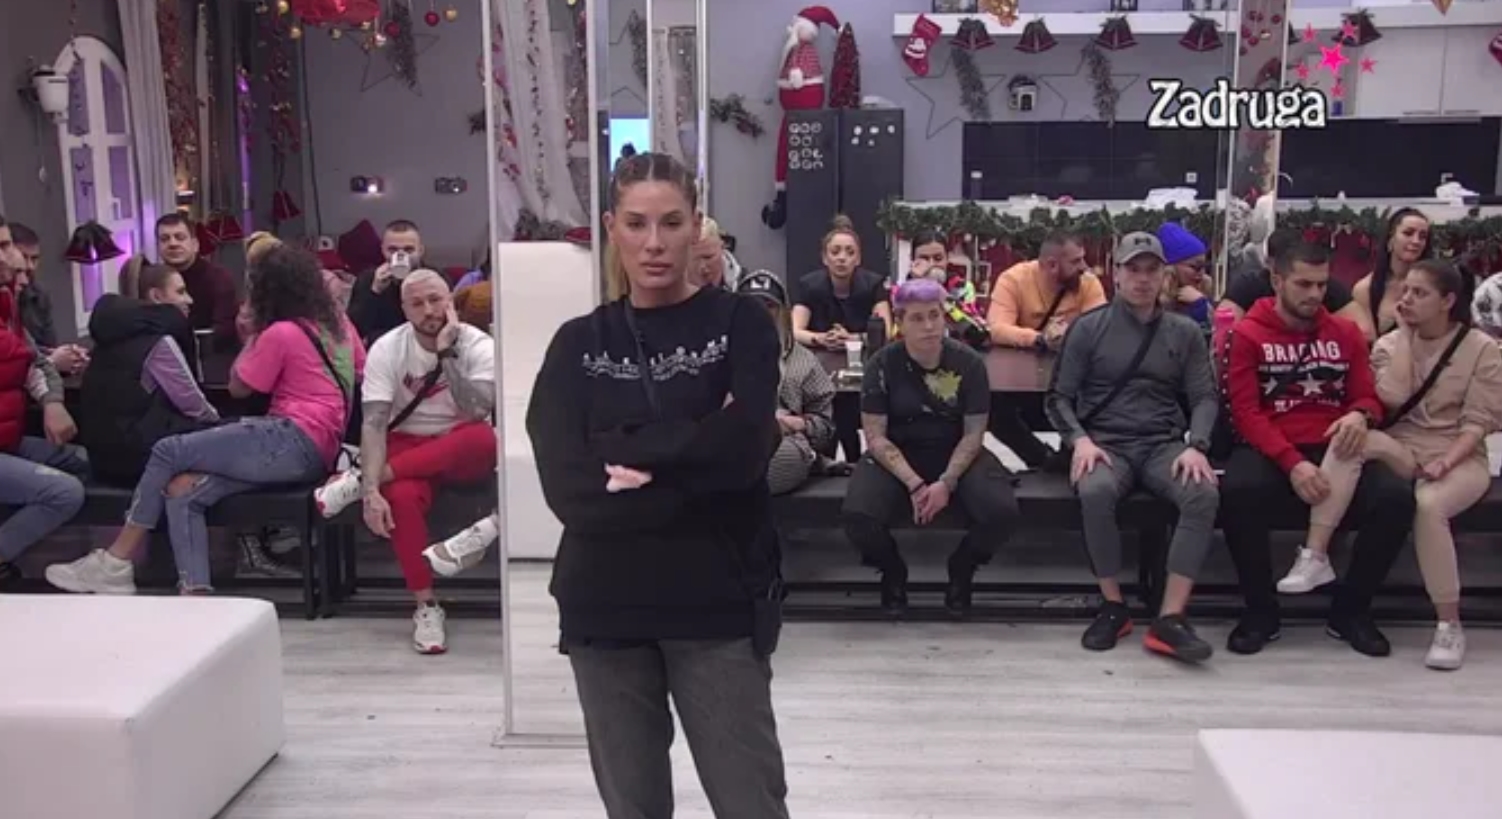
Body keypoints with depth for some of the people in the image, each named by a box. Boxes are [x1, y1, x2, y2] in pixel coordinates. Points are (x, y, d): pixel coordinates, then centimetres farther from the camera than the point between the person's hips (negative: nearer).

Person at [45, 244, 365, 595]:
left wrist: (253, 337, 15)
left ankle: (114, 565, 4)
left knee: (168, 451, -3)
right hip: (316, 450, 9)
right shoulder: (338, 323, 17)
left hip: (293, 441, -9)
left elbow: (238, 388, 4)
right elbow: (361, 371, 33)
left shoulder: (281, 332, -6)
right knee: (182, 491, 0)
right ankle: (195, 597, -15)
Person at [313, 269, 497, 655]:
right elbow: (373, 423, -20)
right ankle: (426, 606, -18)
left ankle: (356, 478, -25)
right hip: (407, 446, 0)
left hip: (461, 455, 0)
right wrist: (372, 492, -32)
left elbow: (476, 413, -27)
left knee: (483, 438, -36)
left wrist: (446, 354, -29)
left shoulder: (478, 345, -13)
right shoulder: (387, 349, -11)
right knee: (402, 497, -34)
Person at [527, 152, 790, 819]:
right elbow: (566, 488, -10)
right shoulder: (578, 344, 5)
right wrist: (694, 452, -16)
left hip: (718, 601, -2)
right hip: (606, 606, 2)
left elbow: (744, 449, -17)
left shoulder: (739, 324, 1)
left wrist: (625, 453, -13)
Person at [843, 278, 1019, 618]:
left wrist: (946, 483, -21)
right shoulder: (882, 364, -10)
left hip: (956, 454, 1)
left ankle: (962, 568, 9)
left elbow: (973, 434, -6)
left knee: (1002, 512, -26)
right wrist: (914, 484, -23)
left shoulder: (969, 363, -8)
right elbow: (876, 436, -11)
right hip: (896, 456, -1)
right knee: (857, 514, -29)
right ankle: (892, 571, 8)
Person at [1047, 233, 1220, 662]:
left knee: (1204, 494, -31)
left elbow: (1205, 397, 8)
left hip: (1165, 445, 2)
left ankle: (1170, 620, -28)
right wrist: (1080, 439, -14)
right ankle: (1113, 606, -16)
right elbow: (1059, 396, 5)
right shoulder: (1088, 328, 7)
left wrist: (1196, 445, -12)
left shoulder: (1185, 332, 13)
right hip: (1106, 444, -2)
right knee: (1095, 492, -36)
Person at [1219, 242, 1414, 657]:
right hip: (1271, 451, -3)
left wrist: (1360, 415, -13)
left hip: (1334, 450, 3)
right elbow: (1245, 412, -6)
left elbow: (1368, 396, 15)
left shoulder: (1346, 333, 14)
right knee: (1237, 492, -36)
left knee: (1397, 498, -25)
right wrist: (1292, 463, -21)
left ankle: (1351, 610, -4)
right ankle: (1261, 611, -15)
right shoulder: (1248, 334, 2)